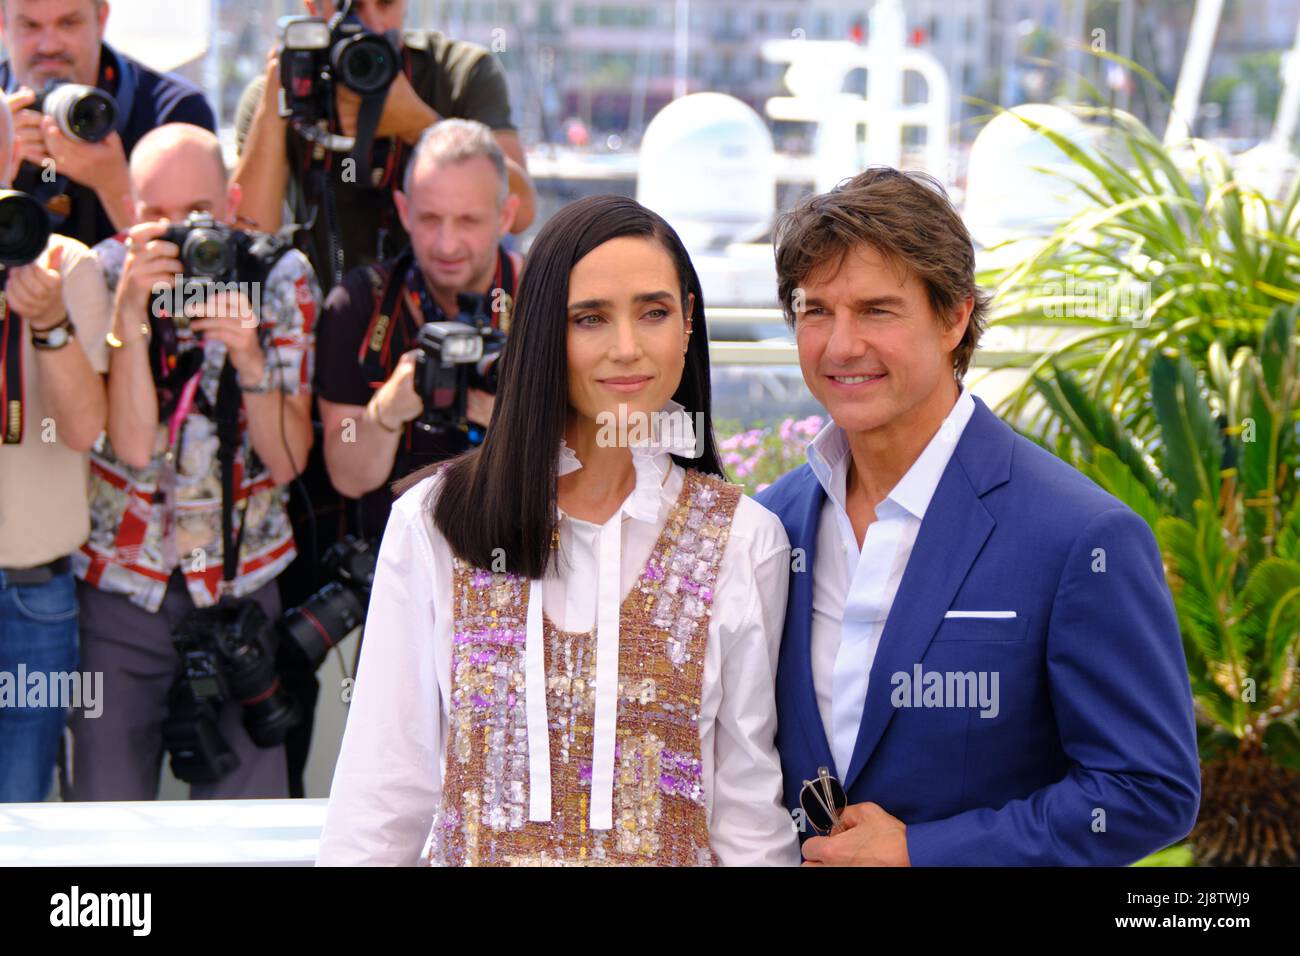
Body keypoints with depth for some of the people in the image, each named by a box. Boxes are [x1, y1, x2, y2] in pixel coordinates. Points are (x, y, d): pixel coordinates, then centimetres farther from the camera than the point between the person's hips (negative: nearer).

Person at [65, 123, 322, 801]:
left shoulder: (280, 281, -4)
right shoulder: (106, 275, -7)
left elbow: (286, 461, -8)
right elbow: (133, 446, -17)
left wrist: (248, 355, -23)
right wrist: (130, 312, -25)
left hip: (241, 580, 1)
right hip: (119, 584, -1)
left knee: (248, 809, -2)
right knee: (109, 803, -3)